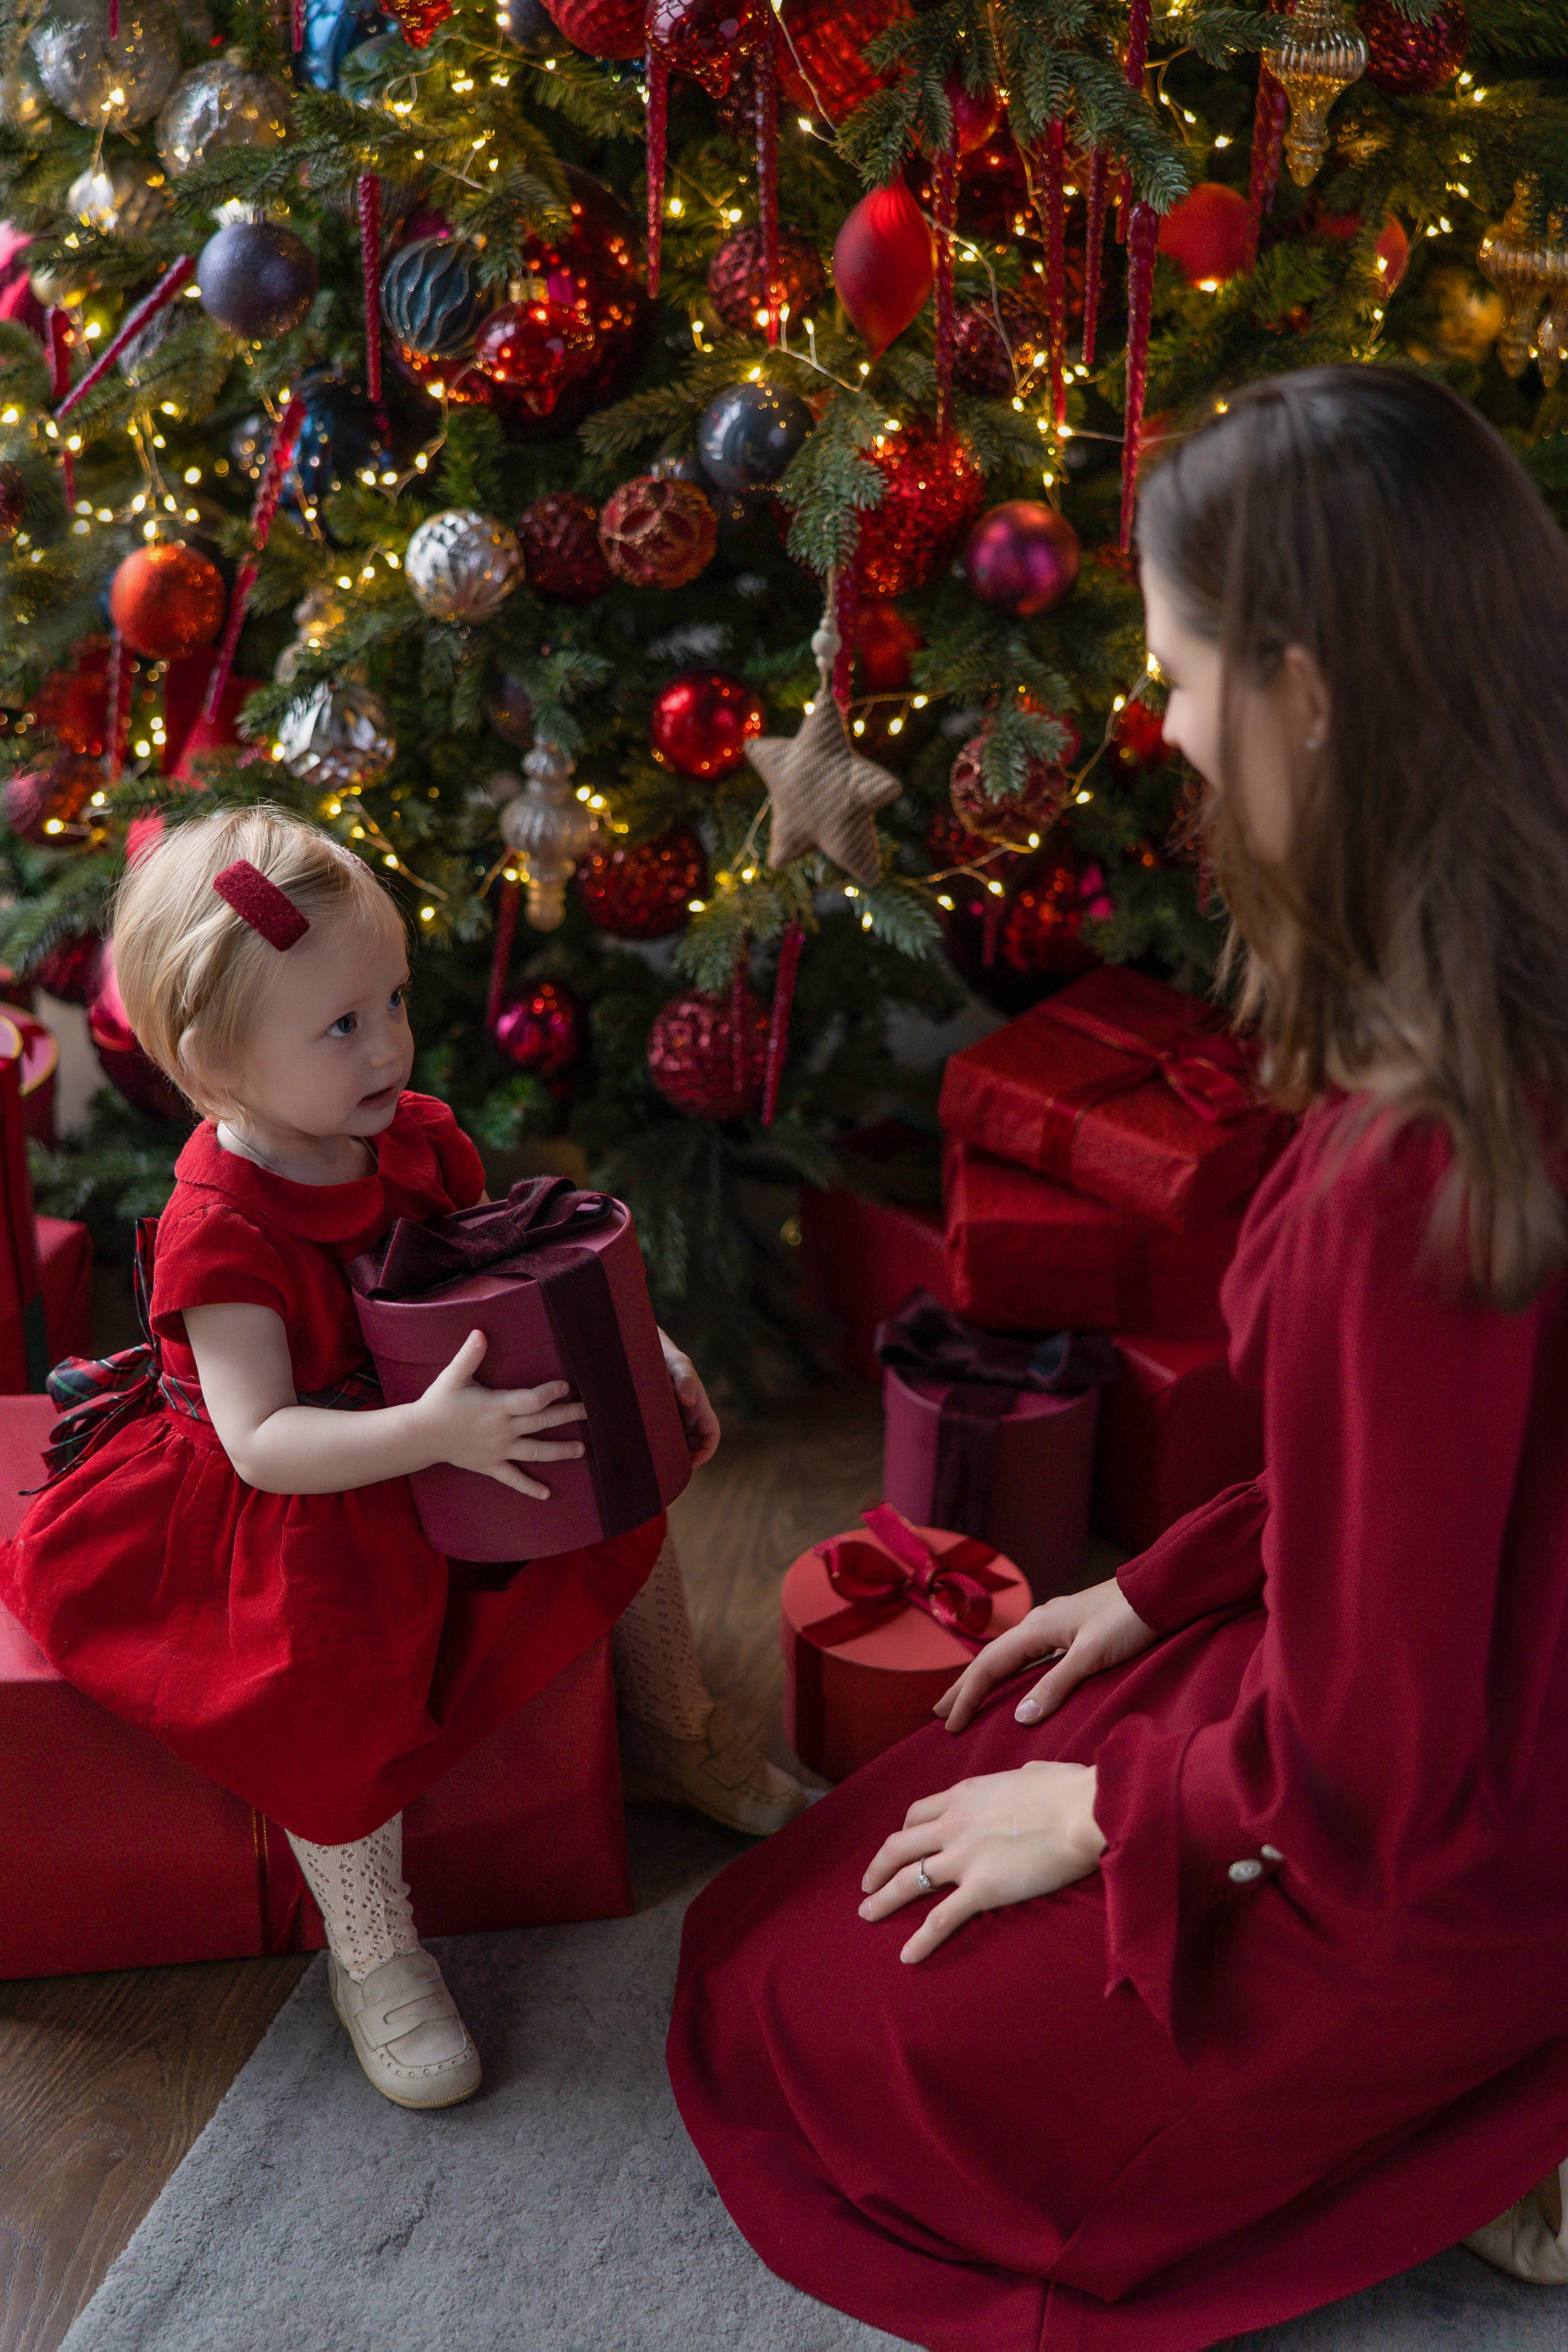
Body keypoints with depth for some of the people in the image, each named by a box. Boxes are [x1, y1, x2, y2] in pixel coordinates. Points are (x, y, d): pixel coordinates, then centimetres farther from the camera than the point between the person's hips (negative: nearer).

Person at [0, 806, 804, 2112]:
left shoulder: (417, 1137, -5)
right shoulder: (221, 1230, -26)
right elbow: (262, 1441, -33)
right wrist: (433, 1434, -47)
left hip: (444, 1443, 7)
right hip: (284, 1507, -7)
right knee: (329, 1660, -31)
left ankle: (679, 1734, 24)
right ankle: (372, 1951, -9)